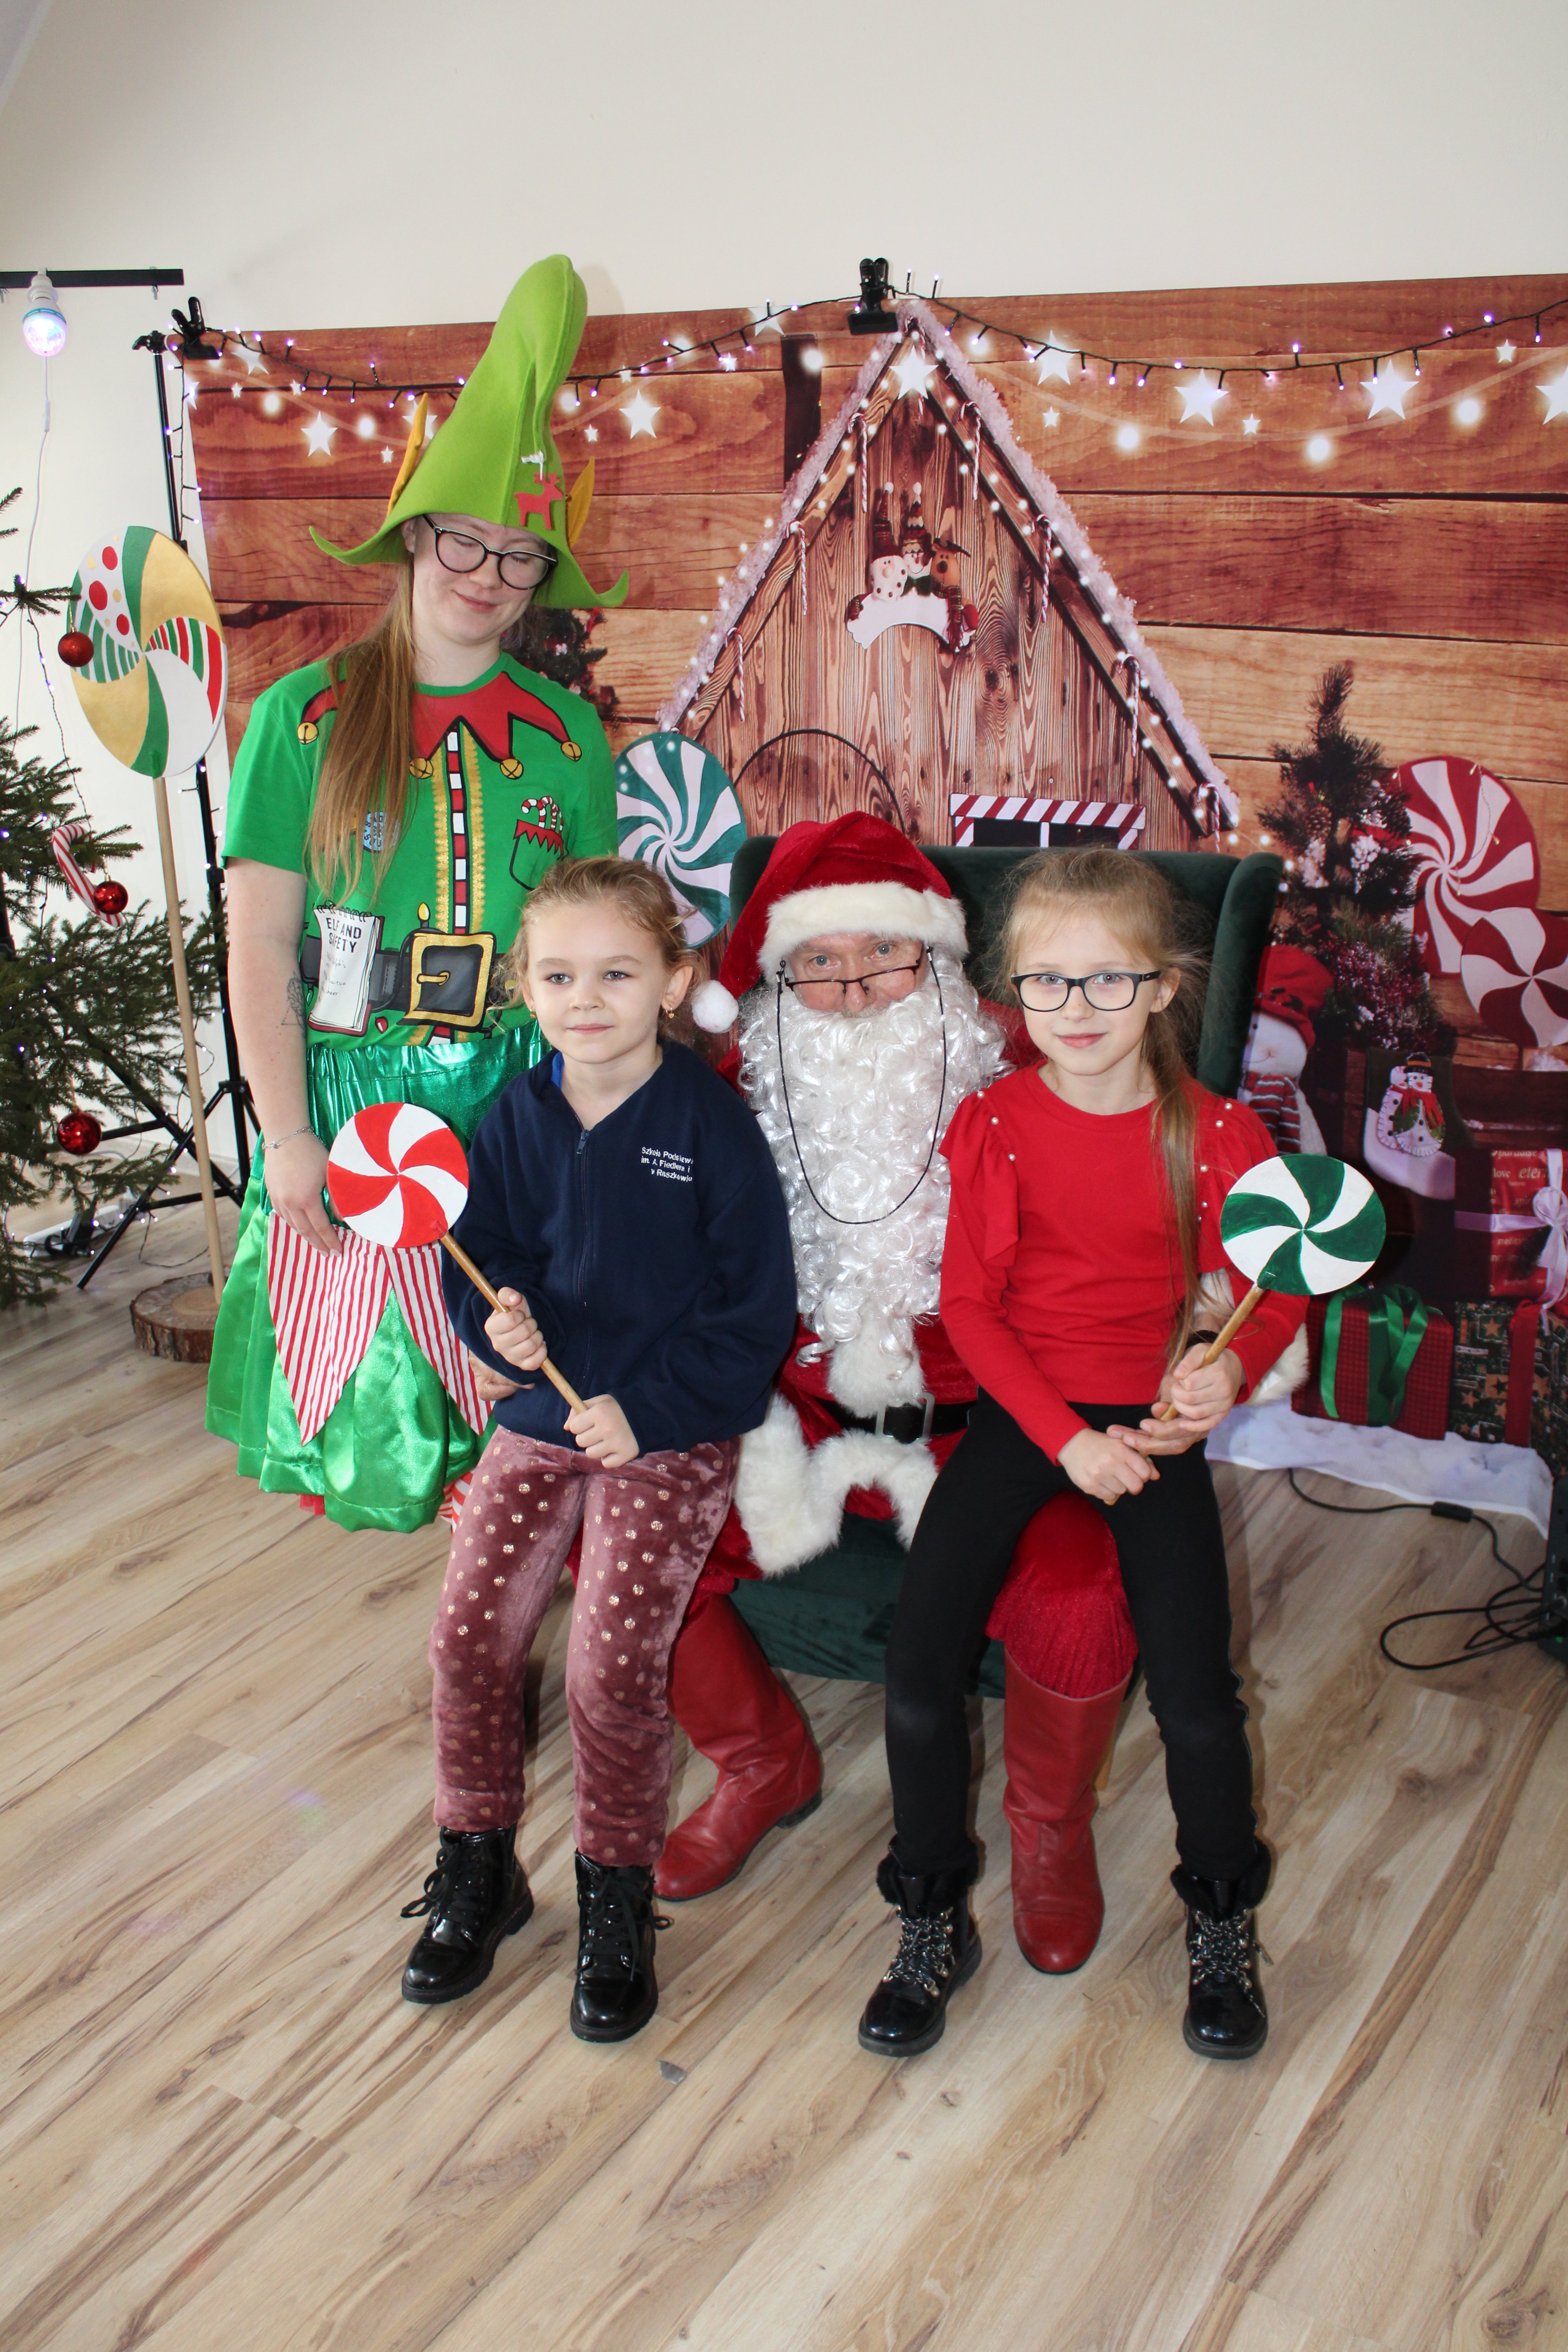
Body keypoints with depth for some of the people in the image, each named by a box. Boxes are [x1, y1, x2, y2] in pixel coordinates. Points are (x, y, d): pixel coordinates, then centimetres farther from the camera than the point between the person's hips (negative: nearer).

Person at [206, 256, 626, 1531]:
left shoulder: (564, 733, 4)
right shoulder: (305, 716, -3)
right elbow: (259, 944, -5)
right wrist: (287, 1138, -10)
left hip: (515, 1082, 2)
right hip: (343, 1079, -1)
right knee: (344, 1324, 6)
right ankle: (348, 1472, 33)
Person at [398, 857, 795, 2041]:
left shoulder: (711, 1123, -11)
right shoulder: (517, 1117, 1)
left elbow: (756, 1310, -9)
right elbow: (481, 1260, 10)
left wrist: (646, 1408, -18)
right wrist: (498, 1319, -14)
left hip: (675, 1431, -4)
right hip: (541, 1414, 4)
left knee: (615, 1668, -12)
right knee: (469, 1634, -4)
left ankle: (617, 1900, 14)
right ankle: (478, 1872, 21)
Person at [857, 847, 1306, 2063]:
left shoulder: (1218, 1135, -4)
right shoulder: (995, 1120, -3)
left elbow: (1274, 1290, 5)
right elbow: (970, 1300, -3)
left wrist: (1233, 1366, -17)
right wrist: (1065, 1436, -12)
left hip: (1153, 1417, 0)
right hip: (1021, 1412, 1)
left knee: (1194, 1696, -12)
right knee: (918, 1664, -13)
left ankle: (1223, 1924, 20)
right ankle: (934, 1925, 13)